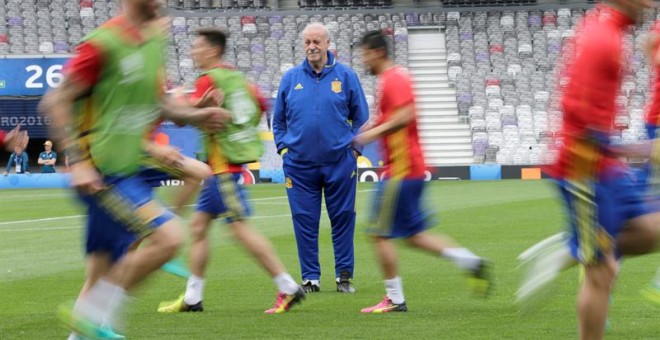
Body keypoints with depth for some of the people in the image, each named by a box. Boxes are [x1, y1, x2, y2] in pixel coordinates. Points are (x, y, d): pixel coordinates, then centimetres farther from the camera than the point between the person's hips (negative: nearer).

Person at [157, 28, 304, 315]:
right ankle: (192, 298, 16)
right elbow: (259, 107, 20)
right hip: (220, 168, 10)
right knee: (198, 225, 12)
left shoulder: (209, 80, -14)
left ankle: (288, 288, -7)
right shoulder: (236, 77, 12)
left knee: (240, 229, -8)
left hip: (224, 165, -10)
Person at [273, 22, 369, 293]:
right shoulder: (291, 78, 6)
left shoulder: (345, 76, 2)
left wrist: (354, 147, -1)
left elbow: (361, 117, 7)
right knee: (305, 221, 2)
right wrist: (283, 147, 5)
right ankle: (310, 277, 9)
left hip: (340, 162, -1)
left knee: (343, 218, 3)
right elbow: (278, 119, 15)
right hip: (299, 164, 1)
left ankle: (344, 275, 12)